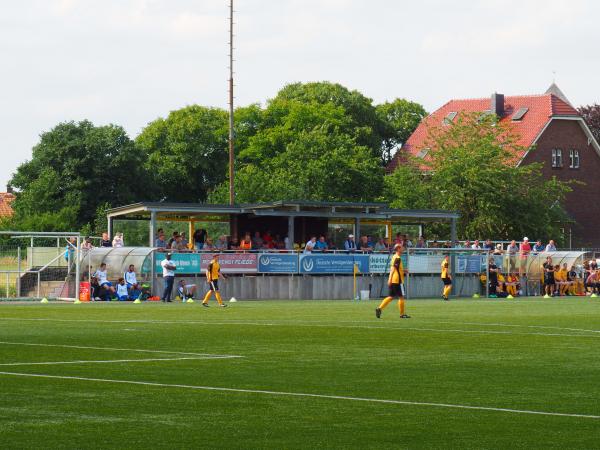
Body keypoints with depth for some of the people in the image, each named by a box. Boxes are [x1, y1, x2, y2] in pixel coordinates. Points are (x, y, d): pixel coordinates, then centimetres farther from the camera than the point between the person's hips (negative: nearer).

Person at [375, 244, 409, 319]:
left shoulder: (394, 257, 15)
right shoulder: (398, 258, -14)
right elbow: (393, 268, -22)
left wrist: (403, 270, 24)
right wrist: (390, 279, -28)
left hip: (393, 281, 9)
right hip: (397, 281, -9)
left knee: (391, 297, 10)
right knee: (401, 297, 0)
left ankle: (379, 308, -2)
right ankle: (402, 314, 6)